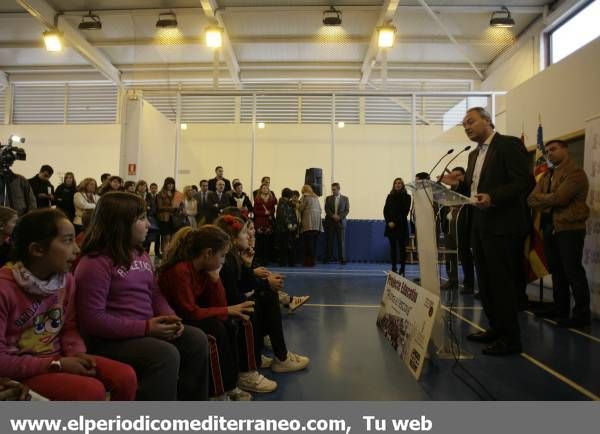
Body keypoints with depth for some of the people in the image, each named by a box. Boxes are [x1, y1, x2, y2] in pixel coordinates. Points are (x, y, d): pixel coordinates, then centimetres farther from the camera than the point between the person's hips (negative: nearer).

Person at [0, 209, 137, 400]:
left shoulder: (66, 279, 2)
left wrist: (77, 353, -10)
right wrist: (55, 364, -19)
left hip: (59, 361, 6)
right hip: (22, 372, -6)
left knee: (125, 376, -12)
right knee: (92, 390, -27)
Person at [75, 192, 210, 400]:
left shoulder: (141, 255, 12)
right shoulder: (95, 263, -16)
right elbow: (93, 320, -20)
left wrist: (169, 316, -3)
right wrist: (146, 327, -21)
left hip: (148, 331, 8)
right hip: (111, 339, -8)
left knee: (197, 340, -5)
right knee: (166, 355, -29)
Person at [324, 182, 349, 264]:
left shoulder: (345, 198, 8)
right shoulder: (328, 198, 10)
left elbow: (347, 210, 1)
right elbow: (326, 209, 1)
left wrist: (339, 217, -12)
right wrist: (333, 216, -13)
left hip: (340, 222, -1)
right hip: (330, 222, 1)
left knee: (341, 241, -2)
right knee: (329, 241, 1)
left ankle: (342, 259, 3)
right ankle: (328, 258, 6)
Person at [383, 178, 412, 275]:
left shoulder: (406, 197, 3)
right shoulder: (390, 196, 12)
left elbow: (405, 212, -4)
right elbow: (385, 210, 7)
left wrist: (395, 222, -11)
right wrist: (389, 222, -8)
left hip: (401, 226, -2)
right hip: (391, 226, 2)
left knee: (402, 247, -1)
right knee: (393, 247, 2)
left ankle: (402, 269, 2)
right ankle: (393, 268, 5)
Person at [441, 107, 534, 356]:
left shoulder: (509, 145, -8)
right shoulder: (474, 154, 18)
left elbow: (525, 182, -17)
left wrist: (492, 198, -27)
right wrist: (458, 183, 2)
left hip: (502, 226, -9)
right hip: (479, 226, 9)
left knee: (502, 281, -3)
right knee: (485, 281, 14)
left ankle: (510, 338, 9)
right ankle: (496, 328, 27)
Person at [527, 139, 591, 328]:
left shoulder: (576, 173, -8)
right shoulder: (546, 175, 17)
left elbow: (559, 198, -19)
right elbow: (532, 198, 5)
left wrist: (541, 198, -1)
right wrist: (548, 203, -13)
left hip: (569, 228, -8)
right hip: (550, 228, 8)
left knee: (573, 272, -5)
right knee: (557, 271, 13)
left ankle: (582, 315, 3)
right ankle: (560, 309, 23)